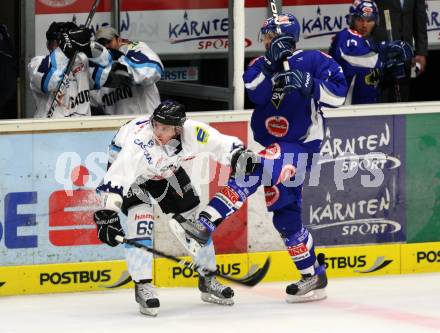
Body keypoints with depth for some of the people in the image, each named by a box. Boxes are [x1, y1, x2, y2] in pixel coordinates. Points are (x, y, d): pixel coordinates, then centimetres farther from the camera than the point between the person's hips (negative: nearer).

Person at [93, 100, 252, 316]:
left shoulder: (191, 132, -30)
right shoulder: (139, 141, -42)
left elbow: (224, 144, -21)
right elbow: (116, 178, -45)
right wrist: (107, 214, -53)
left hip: (166, 168, 5)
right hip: (124, 167, -5)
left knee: (193, 216, 5)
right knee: (141, 217, -25)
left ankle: (208, 281, 22)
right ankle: (142, 287, -16)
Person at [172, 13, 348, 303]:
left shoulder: (313, 61, -4)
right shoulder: (261, 66, 11)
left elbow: (338, 94, -12)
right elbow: (255, 93, -9)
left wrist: (308, 85, -24)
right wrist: (271, 65, -20)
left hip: (299, 146, -8)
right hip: (273, 147, 8)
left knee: (251, 170, -31)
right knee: (285, 213, 10)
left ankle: (207, 223, -40)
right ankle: (313, 277, 20)